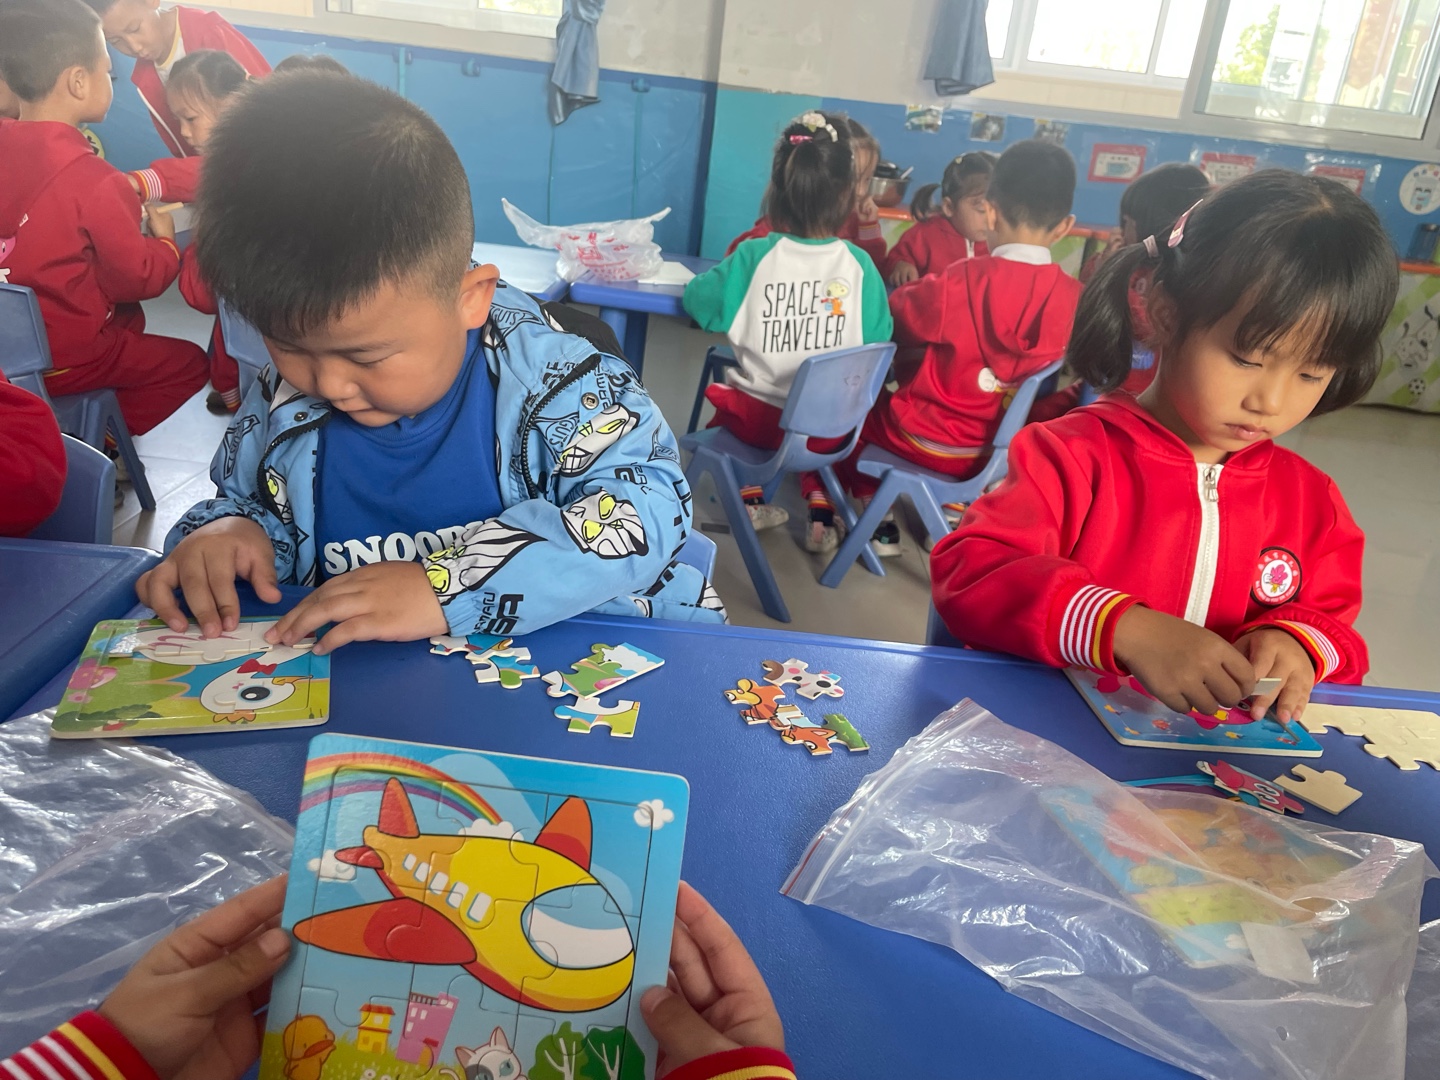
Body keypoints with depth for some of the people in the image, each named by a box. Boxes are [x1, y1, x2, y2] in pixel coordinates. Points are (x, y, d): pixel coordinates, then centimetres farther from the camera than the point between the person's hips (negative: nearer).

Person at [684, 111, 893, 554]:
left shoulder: (755, 256, -14)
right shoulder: (860, 264, -12)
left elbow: (698, 300, -4)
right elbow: (877, 339, -5)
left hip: (758, 417, 0)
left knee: (728, 406, 35)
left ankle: (752, 499, 29)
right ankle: (821, 513, 24)